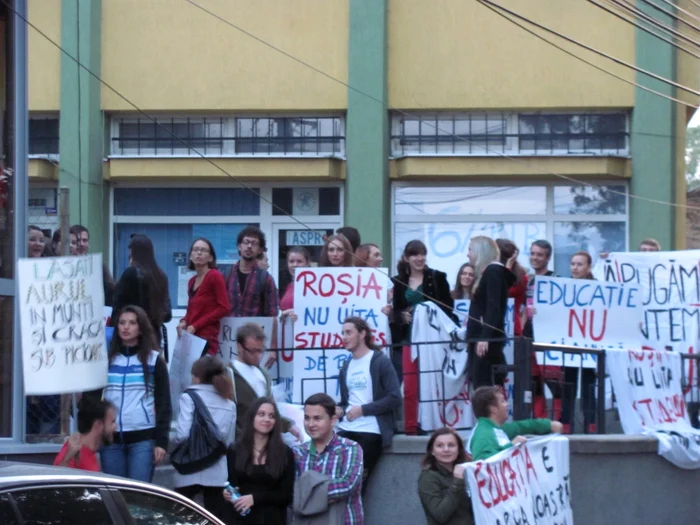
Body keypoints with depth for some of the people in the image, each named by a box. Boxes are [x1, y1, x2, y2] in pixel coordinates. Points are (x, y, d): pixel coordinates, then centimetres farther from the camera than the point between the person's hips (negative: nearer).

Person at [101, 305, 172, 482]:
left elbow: (163, 404, 3)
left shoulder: (154, 360, 5)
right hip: (111, 439, 2)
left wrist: (161, 441, -5)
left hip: (143, 439, -2)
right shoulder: (106, 359, 10)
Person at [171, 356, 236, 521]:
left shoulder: (189, 398, -3)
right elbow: (230, 442, 9)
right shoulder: (229, 404, 12)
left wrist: (169, 440, 7)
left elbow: (182, 434, -13)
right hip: (218, 473, 4)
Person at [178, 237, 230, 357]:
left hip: (206, 339, -7)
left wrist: (196, 326, -12)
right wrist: (184, 322, 4)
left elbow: (223, 308, -10)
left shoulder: (215, 276, -4)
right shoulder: (192, 281, 18)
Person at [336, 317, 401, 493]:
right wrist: (340, 410, 2)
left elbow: (395, 398, -12)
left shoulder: (380, 361, -4)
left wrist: (362, 410, -14)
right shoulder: (346, 367, 18)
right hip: (346, 430, 6)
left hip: (371, 431, -6)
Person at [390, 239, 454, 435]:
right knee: (409, 385, -2)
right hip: (409, 337, 2)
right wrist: (403, 316, -8)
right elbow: (395, 310, 13)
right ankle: (410, 426, 4)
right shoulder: (399, 281, 11)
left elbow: (447, 306, 0)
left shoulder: (437, 278, 2)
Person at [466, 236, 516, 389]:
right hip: (481, 337, 10)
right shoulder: (488, 272, 20)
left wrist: (485, 337, -24)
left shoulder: (493, 271, -10)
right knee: (480, 386, 6)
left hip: (488, 338, -10)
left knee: (483, 388, -13)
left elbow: (493, 307, -19)